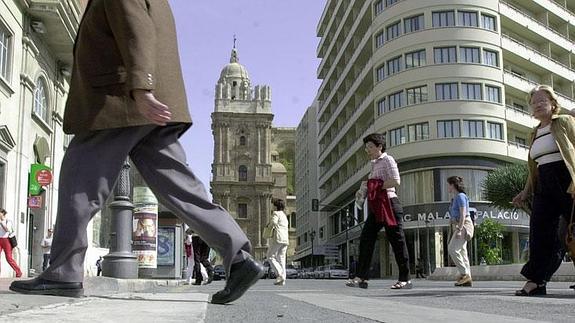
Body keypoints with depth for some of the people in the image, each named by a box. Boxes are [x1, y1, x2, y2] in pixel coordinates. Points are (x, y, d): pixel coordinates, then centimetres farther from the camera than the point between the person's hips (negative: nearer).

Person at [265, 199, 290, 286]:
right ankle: (282, 280, -1)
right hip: (285, 239, 8)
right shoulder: (284, 215, 25)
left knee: (270, 256, -2)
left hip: (278, 238, -8)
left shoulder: (276, 213, -2)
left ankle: (279, 274, -17)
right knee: (281, 258, 6)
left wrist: (269, 226, 1)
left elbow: (273, 222, -19)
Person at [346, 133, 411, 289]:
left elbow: (395, 181, -17)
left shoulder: (387, 160, -4)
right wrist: (363, 190, 9)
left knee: (397, 240, -3)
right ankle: (361, 277, -3)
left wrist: (375, 186, -15)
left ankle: (405, 279, 3)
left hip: (388, 203, -9)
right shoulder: (374, 164, 22)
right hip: (376, 206, 9)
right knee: (366, 238, -1)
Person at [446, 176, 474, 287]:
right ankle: (467, 279, 3)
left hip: (464, 225, -10)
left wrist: (459, 229, -23)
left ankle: (464, 273, -14)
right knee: (461, 251, 4)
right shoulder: (455, 198, 18)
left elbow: (463, 214, -17)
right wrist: (454, 230, 20)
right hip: (458, 227, 10)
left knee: (452, 249, -17)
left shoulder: (460, 196, -10)